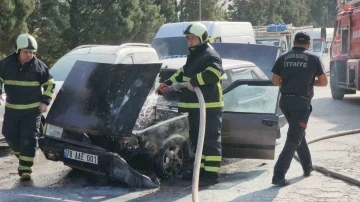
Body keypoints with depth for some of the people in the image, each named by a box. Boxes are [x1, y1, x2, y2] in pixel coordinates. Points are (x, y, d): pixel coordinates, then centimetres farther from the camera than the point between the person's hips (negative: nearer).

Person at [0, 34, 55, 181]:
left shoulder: (38, 65, -6)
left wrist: (45, 101, -6)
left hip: (33, 109, -3)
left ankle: (25, 169, -4)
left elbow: (49, 84, 3)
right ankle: (22, 155, 38)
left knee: (28, 139, -6)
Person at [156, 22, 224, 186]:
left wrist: (194, 81, -29)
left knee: (210, 140, -7)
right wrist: (167, 84, 21)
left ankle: (212, 173, -5)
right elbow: (183, 73, 30)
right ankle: (200, 168, 28)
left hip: (209, 107, -11)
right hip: (195, 106, 11)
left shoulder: (210, 56, -12)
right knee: (196, 138, 17)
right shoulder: (193, 55, 21)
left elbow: (215, 72, -31)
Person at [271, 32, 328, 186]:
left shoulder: (283, 58, 7)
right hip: (302, 101, -4)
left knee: (298, 134, 23)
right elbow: (324, 82, 4)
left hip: (285, 100, 5)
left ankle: (308, 167, 36)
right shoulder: (313, 58, 1)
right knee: (294, 138, -4)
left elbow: (275, 81, 6)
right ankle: (278, 175, -13)